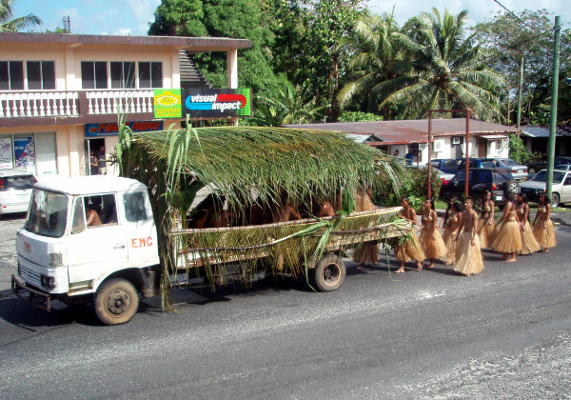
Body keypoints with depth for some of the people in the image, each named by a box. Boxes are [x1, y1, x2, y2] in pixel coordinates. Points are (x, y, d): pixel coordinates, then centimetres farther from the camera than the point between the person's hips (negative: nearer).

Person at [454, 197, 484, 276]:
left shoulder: (474, 214, -16)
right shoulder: (464, 213, 7)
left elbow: (475, 227, -20)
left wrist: (473, 238, -27)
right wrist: (458, 235, 19)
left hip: (471, 234, -8)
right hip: (463, 234, 8)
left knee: (470, 253, -1)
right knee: (461, 252, 12)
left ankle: (469, 271, 8)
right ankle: (463, 269, 26)